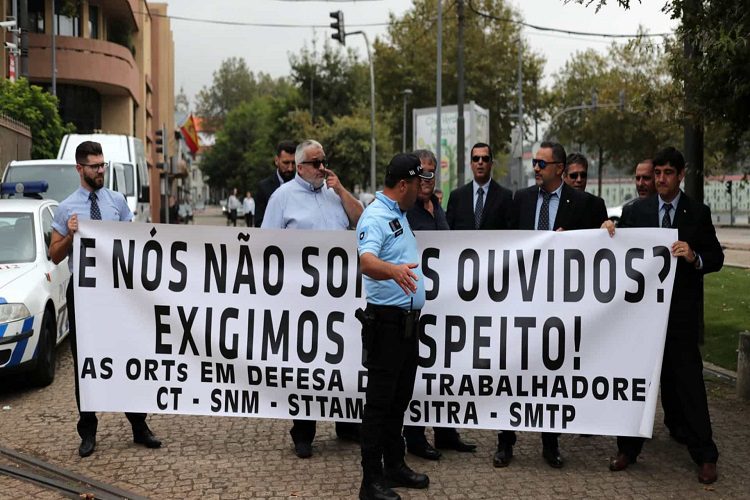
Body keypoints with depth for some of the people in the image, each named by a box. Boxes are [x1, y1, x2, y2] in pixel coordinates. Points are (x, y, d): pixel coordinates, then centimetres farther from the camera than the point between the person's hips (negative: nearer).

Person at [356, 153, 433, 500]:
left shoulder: (399, 214, 15)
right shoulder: (375, 217, -16)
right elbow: (367, 261, -37)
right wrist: (393, 270, -53)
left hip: (408, 321, 9)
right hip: (386, 321, -9)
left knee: (399, 399, 16)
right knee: (379, 402, -3)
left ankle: (395, 466, 27)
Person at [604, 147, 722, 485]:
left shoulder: (698, 213, 2)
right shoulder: (636, 210, 5)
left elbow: (716, 259, 0)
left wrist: (695, 257, -20)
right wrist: (611, 231, -14)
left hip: (681, 309, -1)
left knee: (688, 379, 1)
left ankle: (704, 455, 10)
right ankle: (629, 447, 19)